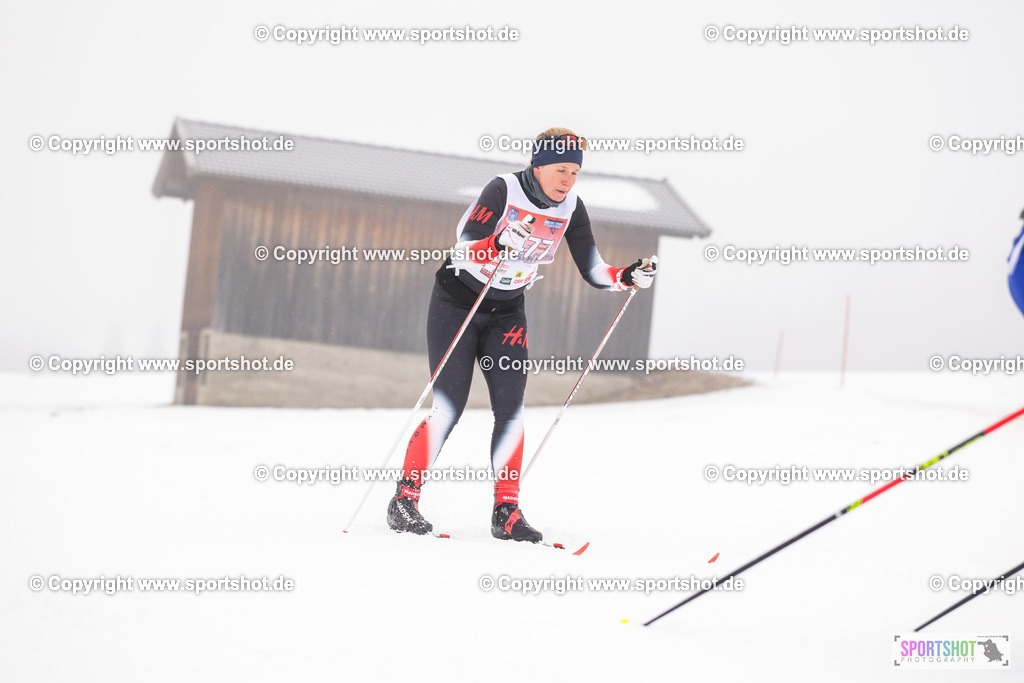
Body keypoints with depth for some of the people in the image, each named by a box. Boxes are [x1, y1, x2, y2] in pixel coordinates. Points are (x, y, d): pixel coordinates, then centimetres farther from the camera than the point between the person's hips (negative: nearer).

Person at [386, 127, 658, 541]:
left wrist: (630, 277, -22)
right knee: (448, 409, -10)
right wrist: (503, 245, -49)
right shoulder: (503, 190, -21)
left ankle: (506, 511, -3)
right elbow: (466, 251, -30)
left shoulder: (571, 208, -6)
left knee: (510, 407, -8)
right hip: (458, 301, -4)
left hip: (508, 312, 5)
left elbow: (592, 271, -4)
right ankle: (404, 498, 2)